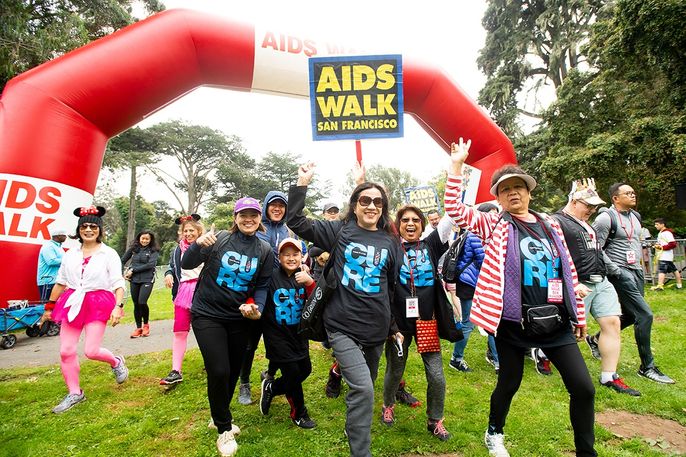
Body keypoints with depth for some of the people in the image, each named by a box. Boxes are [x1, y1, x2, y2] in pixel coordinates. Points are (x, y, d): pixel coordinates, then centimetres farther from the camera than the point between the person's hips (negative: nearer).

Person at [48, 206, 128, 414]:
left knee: (91, 351, -10)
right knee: (66, 351, 3)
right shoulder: (70, 254, 9)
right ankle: (74, 393, 21)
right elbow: (60, 282, 18)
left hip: (98, 304, -5)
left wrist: (118, 306, -20)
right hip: (73, 303, 5)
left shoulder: (109, 254, -5)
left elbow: (118, 284, -8)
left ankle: (116, 362, 24)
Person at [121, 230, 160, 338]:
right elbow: (123, 260, 18)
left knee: (142, 302, -13)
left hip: (147, 279, -3)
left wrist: (133, 270, -11)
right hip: (134, 280, 3)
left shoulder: (154, 251, -1)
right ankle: (138, 328, 20)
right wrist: (124, 272, 5)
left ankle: (146, 324, 12)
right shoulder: (134, 248, 8)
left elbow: (150, 265, -12)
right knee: (136, 304, 7)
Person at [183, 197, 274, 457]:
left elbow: (262, 287, 1)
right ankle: (224, 429, 17)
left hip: (239, 318, 4)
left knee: (233, 372, 14)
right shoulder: (219, 239, -11)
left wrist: (257, 308, -16)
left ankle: (220, 417, 43)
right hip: (207, 315, -3)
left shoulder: (264, 250, -2)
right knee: (219, 372, -9)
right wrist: (198, 245, -30)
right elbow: (186, 265, -12)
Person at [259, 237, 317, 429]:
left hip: (298, 332, 6)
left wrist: (310, 282, -26)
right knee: (292, 373, 0)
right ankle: (299, 413, 25)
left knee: (305, 370, 15)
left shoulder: (304, 278, 0)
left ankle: (271, 387, 38)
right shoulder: (271, 277, -14)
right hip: (277, 333, -5)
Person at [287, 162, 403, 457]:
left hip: (376, 329, 4)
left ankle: (354, 429, 49)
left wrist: (395, 327, 16)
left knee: (364, 388, 20)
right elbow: (296, 222, -7)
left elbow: (393, 288, 13)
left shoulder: (391, 242, 6)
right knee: (363, 389, -15)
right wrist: (302, 184, -14)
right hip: (343, 327, -4)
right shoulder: (338, 231, -2)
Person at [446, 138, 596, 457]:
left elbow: (568, 271, 13)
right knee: (509, 384, 12)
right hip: (514, 323, -4)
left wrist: (579, 314, 15)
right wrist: (456, 165, -21)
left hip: (556, 322, 4)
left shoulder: (550, 225, 8)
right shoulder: (495, 226, -4)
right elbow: (454, 210, -18)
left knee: (583, 388, 5)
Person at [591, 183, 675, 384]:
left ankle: (597, 339, 32)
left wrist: (639, 265, 18)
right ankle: (647, 367, 3)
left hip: (636, 271, 9)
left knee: (630, 315, 14)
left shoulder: (635, 216, 14)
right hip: (621, 273, -9)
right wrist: (614, 269, -17)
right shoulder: (606, 218, -12)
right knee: (645, 315, -10)